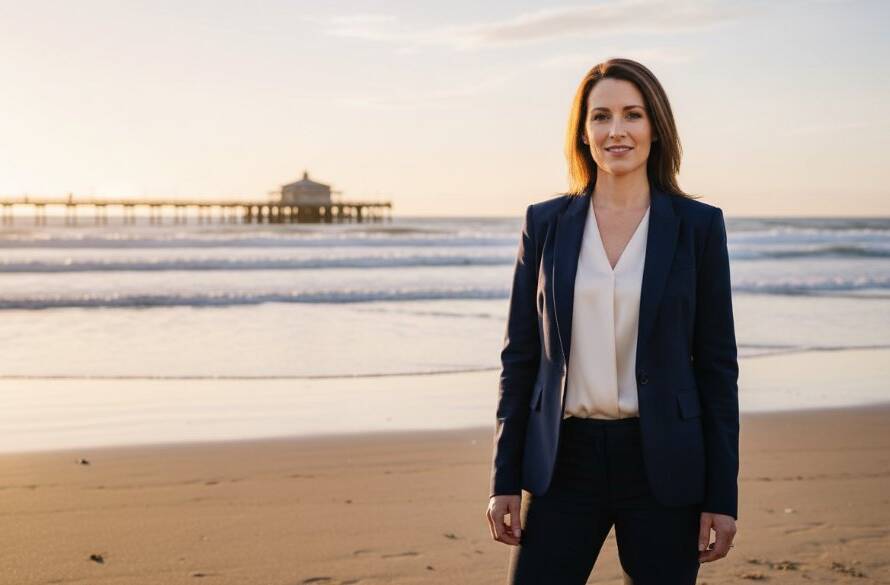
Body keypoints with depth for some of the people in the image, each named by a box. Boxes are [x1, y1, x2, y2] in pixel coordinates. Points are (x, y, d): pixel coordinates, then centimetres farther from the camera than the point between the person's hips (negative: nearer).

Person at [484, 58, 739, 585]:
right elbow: (520, 357, 6)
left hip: (662, 464, -1)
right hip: (565, 462, 1)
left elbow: (717, 364, 0)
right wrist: (505, 480, 2)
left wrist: (722, 496, -3)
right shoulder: (546, 223, 5)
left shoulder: (698, 225, 0)